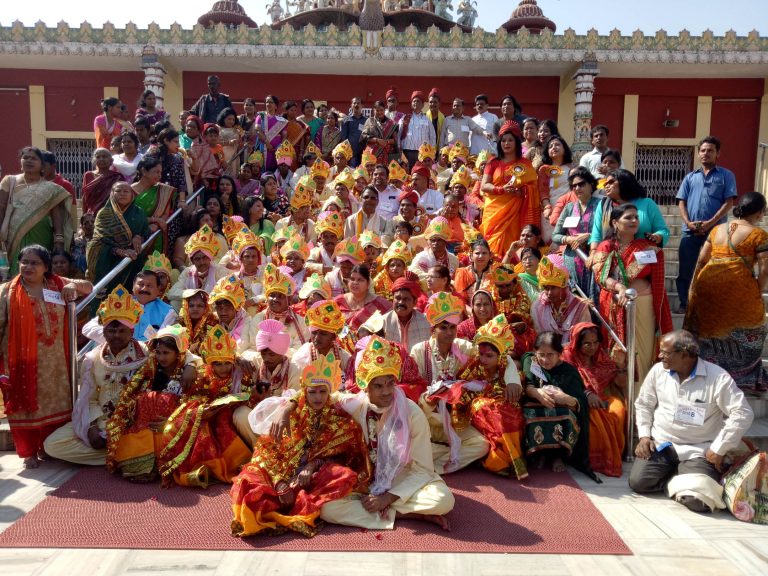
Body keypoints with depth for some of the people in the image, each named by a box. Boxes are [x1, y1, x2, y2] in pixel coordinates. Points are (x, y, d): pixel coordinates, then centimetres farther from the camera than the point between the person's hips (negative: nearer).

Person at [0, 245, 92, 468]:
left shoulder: (58, 285, 5)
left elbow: (89, 287, 15)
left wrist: (73, 285, -7)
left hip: (54, 360, 3)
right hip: (23, 359, -3)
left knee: (55, 402, 10)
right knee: (25, 404, 4)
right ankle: (29, 452, 17)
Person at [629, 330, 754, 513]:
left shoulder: (718, 377, -14)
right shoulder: (658, 370, -1)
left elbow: (743, 414, -14)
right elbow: (643, 404, 11)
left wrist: (718, 449, -13)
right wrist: (644, 435, 0)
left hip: (699, 450, -3)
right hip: (660, 443, 4)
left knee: (697, 500, -25)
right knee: (638, 482, -16)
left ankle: (674, 480, 9)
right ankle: (678, 478, 13)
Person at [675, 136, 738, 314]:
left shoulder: (726, 175, 8)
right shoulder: (690, 177, 16)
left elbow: (728, 203, -1)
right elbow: (681, 202, 10)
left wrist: (710, 223, -13)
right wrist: (688, 222, -8)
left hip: (716, 231, -2)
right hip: (690, 232, 2)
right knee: (685, 270, 4)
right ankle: (685, 304, 14)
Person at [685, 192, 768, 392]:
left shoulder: (717, 229, 13)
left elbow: (701, 260, 13)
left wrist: (695, 285, 21)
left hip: (707, 282, 5)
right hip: (738, 287, -5)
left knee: (708, 326, 17)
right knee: (750, 331, 14)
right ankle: (745, 377, 22)